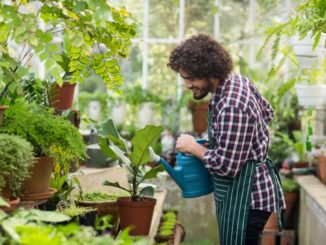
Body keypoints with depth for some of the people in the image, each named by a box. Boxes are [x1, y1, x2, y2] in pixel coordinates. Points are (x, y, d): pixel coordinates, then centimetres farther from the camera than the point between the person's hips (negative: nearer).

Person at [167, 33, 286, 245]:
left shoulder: (231, 107, -28)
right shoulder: (239, 81, 3)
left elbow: (225, 166, -26)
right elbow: (267, 113, 22)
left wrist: (194, 147, -10)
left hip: (245, 195, -10)